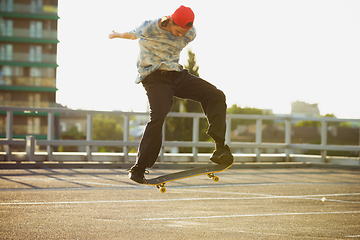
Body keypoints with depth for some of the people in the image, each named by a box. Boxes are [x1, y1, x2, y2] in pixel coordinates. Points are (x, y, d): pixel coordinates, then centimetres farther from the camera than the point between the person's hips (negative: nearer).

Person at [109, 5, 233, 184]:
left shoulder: (190, 34, -3)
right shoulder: (150, 28, -19)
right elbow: (132, 34, 4)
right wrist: (116, 35, 25)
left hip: (178, 75, 6)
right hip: (155, 78, -5)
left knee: (215, 96, -12)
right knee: (159, 116, -27)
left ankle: (220, 149, -18)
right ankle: (138, 169, -20)